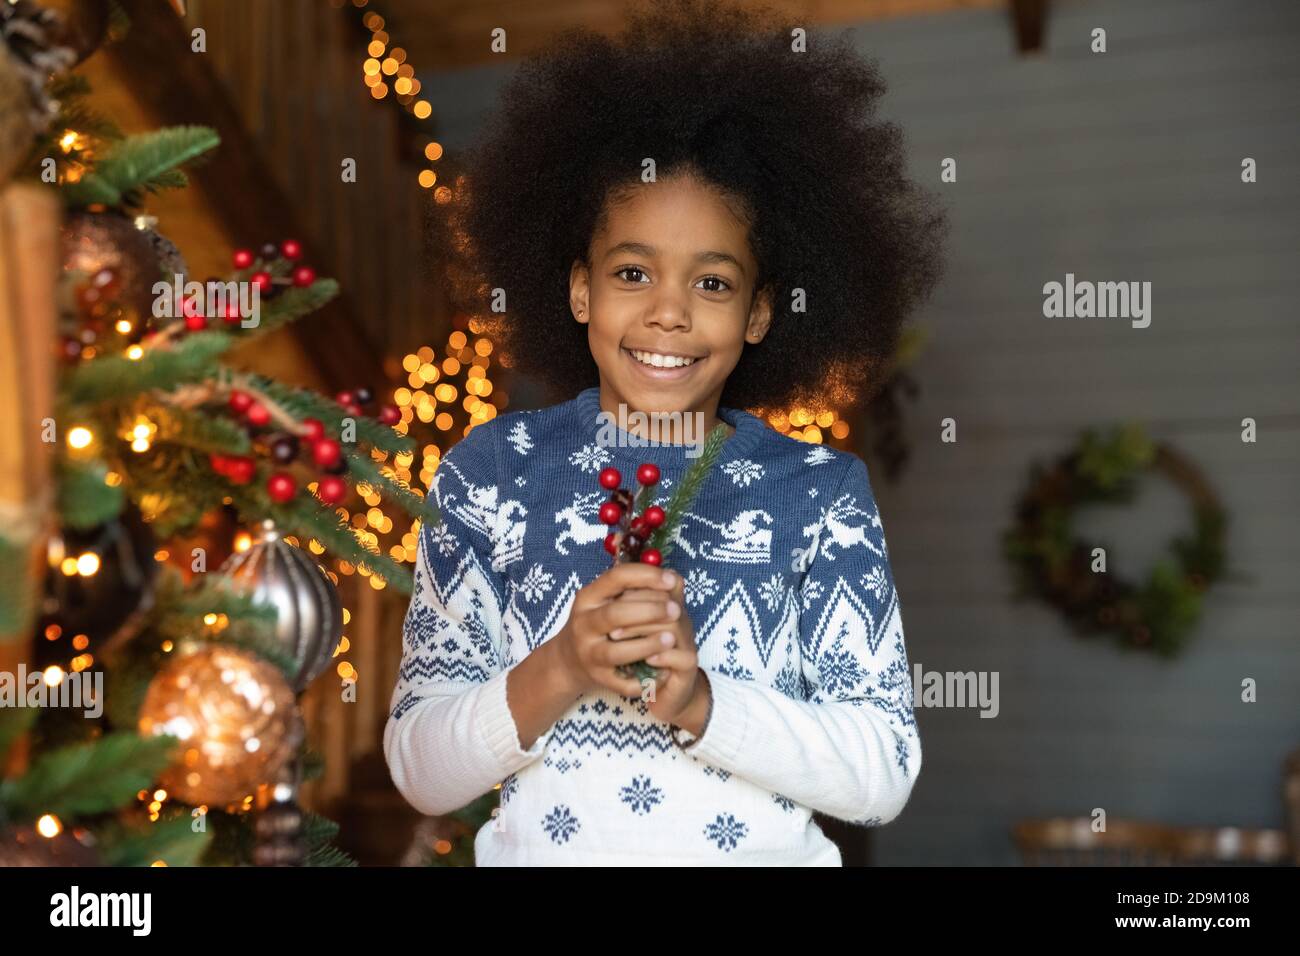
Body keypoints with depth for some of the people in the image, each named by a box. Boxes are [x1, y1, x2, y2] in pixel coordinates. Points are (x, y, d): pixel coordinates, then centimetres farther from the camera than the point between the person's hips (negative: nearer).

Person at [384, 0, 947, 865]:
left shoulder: (821, 493, 1)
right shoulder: (491, 471, 0)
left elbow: (886, 774, -4)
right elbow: (418, 769, -2)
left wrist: (698, 701, -17)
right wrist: (557, 675, -17)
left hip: (766, 853, 0)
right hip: (540, 851, 0)